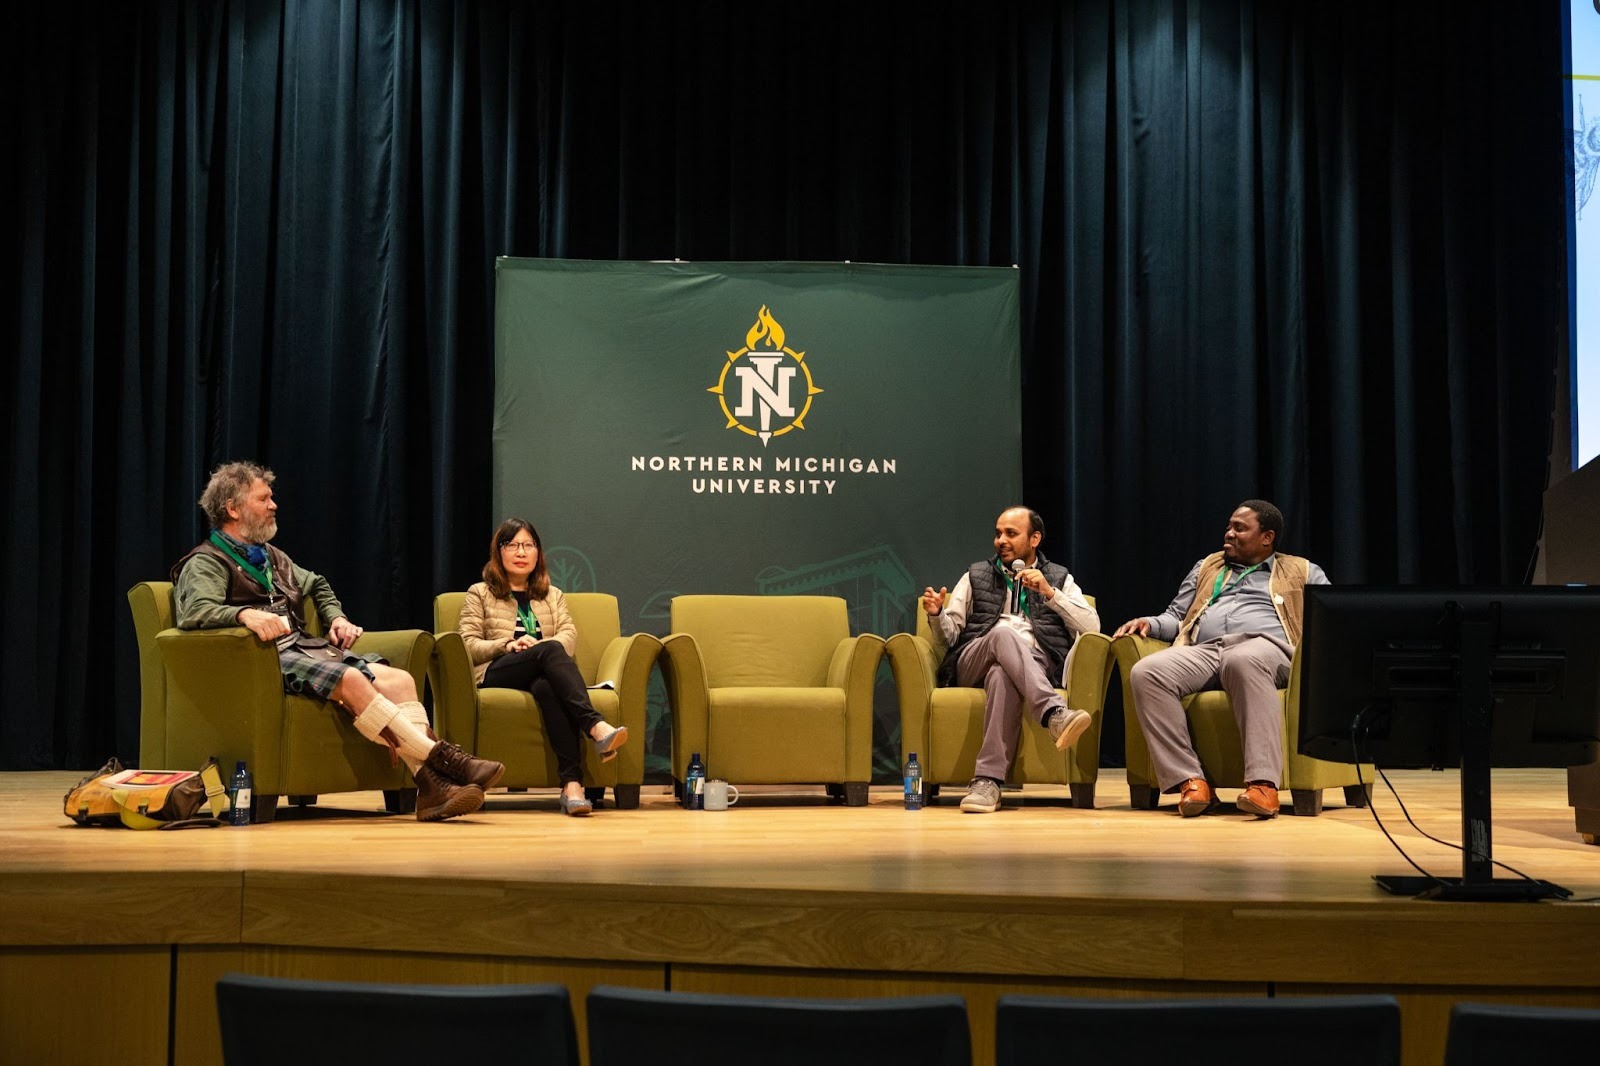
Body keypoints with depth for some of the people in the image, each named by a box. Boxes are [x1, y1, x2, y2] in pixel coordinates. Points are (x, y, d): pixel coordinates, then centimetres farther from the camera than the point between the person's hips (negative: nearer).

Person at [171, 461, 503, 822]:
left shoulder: (271, 557, 29)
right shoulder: (206, 563, 3)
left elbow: (316, 585, 46)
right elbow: (194, 610, -19)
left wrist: (336, 617, 26)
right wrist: (245, 613, -37)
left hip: (306, 646, 8)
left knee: (399, 680, -17)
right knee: (351, 680, -33)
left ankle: (431, 785, -30)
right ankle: (443, 758, -33)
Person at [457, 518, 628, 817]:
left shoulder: (553, 595, 29)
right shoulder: (479, 594, 21)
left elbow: (569, 636, 10)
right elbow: (468, 645, 8)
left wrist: (539, 647, -12)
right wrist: (509, 645, -10)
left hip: (541, 674, 2)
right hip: (496, 675, -2)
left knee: (546, 686, -40)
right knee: (551, 650, -36)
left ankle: (572, 784, -56)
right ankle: (595, 727, -55)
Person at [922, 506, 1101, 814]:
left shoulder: (1059, 578, 23)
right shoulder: (976, 575, 26)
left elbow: (1092, 627, 7)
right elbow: (947, 638, 20)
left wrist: (1049, 593, -2)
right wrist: (936, 614, -3)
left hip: (1038, 666, -1)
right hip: (972, 664, 1)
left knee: (1003, 674, -41)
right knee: (1003, 632, -37)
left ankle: (987, 780, -50)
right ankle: (1055, 713, -56)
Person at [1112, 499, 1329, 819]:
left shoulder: (1302, 572, 25)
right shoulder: (1206, 568, 34)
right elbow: (1176, 616, 31)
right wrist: (1150, 623, 9)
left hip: (1263, 646, -3)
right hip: (1204, 651, 4)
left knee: (1243, 661, -44)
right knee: (1145, 672, -30)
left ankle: (1263, 784, -49)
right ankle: (1191, 781, -34)